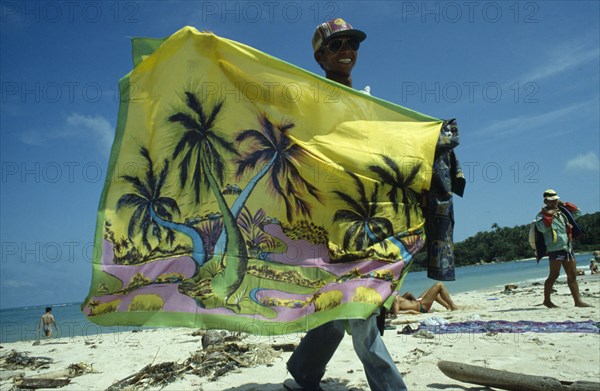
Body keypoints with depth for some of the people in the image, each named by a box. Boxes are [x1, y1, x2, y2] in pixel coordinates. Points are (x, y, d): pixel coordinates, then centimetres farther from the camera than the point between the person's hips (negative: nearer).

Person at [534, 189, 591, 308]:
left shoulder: (562, 212, 18)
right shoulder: (543, 215, -4)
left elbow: (577, 212, 26)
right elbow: (542, 228, -22)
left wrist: (564, 204, 15)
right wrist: (548, 214, -19)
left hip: (567, 248, 8)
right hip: (555, 248, -7)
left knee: (572, 275, 7)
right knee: (554, 275, -5)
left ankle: (578, 301, 10)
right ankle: (547, 300, 4)